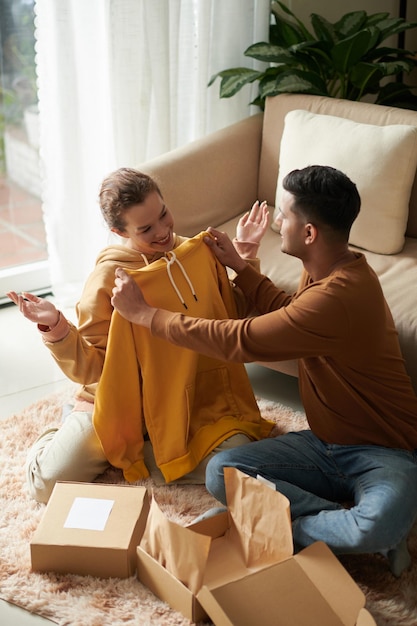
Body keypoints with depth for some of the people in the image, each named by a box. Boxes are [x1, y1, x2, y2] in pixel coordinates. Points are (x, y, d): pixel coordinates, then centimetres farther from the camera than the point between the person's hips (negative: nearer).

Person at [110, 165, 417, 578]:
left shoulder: (338, 296, -30)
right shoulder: (325, 270, 1)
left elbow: (236, 341, -26)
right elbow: (287, 310, 24)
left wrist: (142, 312, -15)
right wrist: (238, 265, 16)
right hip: (325, 443, 9)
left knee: (378, 527, -41)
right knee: (221, 471, -13)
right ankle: (347, 523, -9)